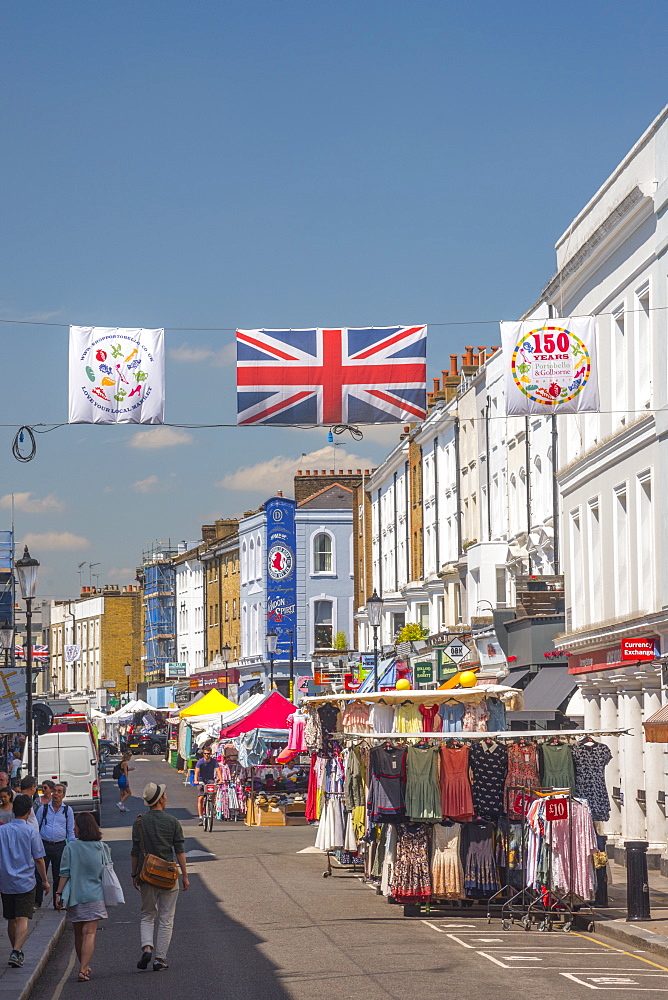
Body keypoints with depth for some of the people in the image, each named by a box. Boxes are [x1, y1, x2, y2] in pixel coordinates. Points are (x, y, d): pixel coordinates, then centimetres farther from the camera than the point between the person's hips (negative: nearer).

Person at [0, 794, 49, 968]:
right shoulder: (31, 833, -8)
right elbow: (39, 860, -4)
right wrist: (44, 880, 8)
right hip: (25, 883, -3)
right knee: (23, 920, -6)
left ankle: (16, 951, 27)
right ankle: (16, 952, -22)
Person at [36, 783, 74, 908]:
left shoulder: (68, 810, 5)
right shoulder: (43, 808, 3)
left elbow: (71, 831, 10)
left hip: (60, 846, 0)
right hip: (44, 845, 0)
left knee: (59, 875, 6)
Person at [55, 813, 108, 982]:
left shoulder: (71, 847, -5)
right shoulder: (101, 848, 0)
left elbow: (65, 873, -6)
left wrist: (59, 894, 0)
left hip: (75, 897, 0)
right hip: (95, 896, 0)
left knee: (78, 934, 14)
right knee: (89, 933, -4)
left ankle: (84, 967, 24)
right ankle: (84, 969, -16)